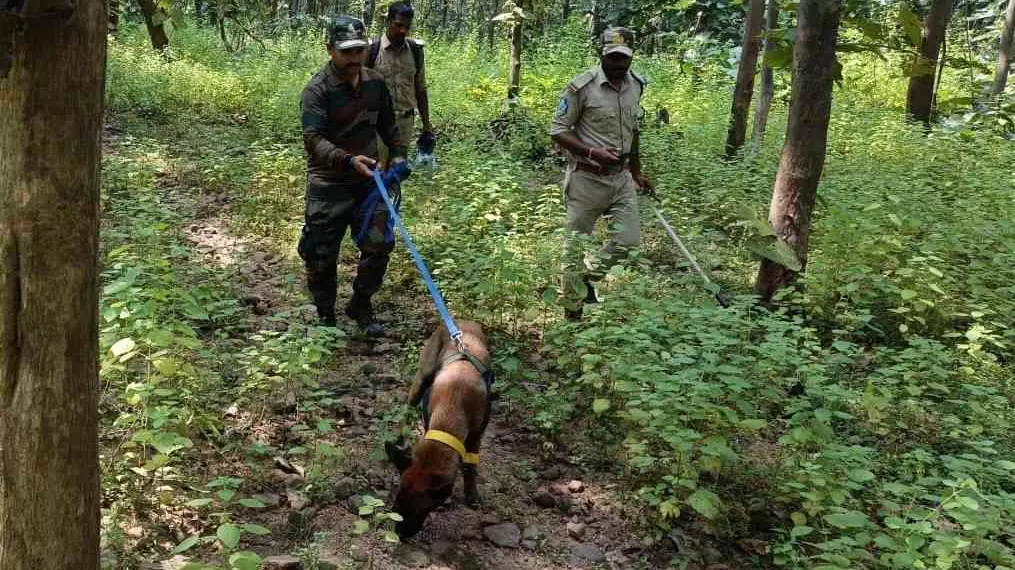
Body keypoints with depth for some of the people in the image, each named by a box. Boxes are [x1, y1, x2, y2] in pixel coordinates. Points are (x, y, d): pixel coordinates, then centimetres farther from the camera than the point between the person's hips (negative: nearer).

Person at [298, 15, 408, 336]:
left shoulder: (376, 84, 5)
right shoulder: (317, 90, -15)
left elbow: (388, 125, 20)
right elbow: (313, 140, -26)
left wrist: (398, 154, 4)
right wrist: (349, 160, -40)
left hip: (368, 181, 5)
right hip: (329, 185, -4)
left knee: (379, 244, -1)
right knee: (321, 255, 2)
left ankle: (360, 306, 20)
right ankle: (325, 316, 23)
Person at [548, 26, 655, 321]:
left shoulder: (636, 85, 5)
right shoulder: (582, 86, -15)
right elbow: (558, 130, -11)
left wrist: (637, 173, 21)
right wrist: (592, 152, -24)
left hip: (621, 178, 6)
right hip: (586, 178, -6)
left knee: (628, 240, 5)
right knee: (576, 245, 5)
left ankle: (589, 278, 32)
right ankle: (572, 313, 20)